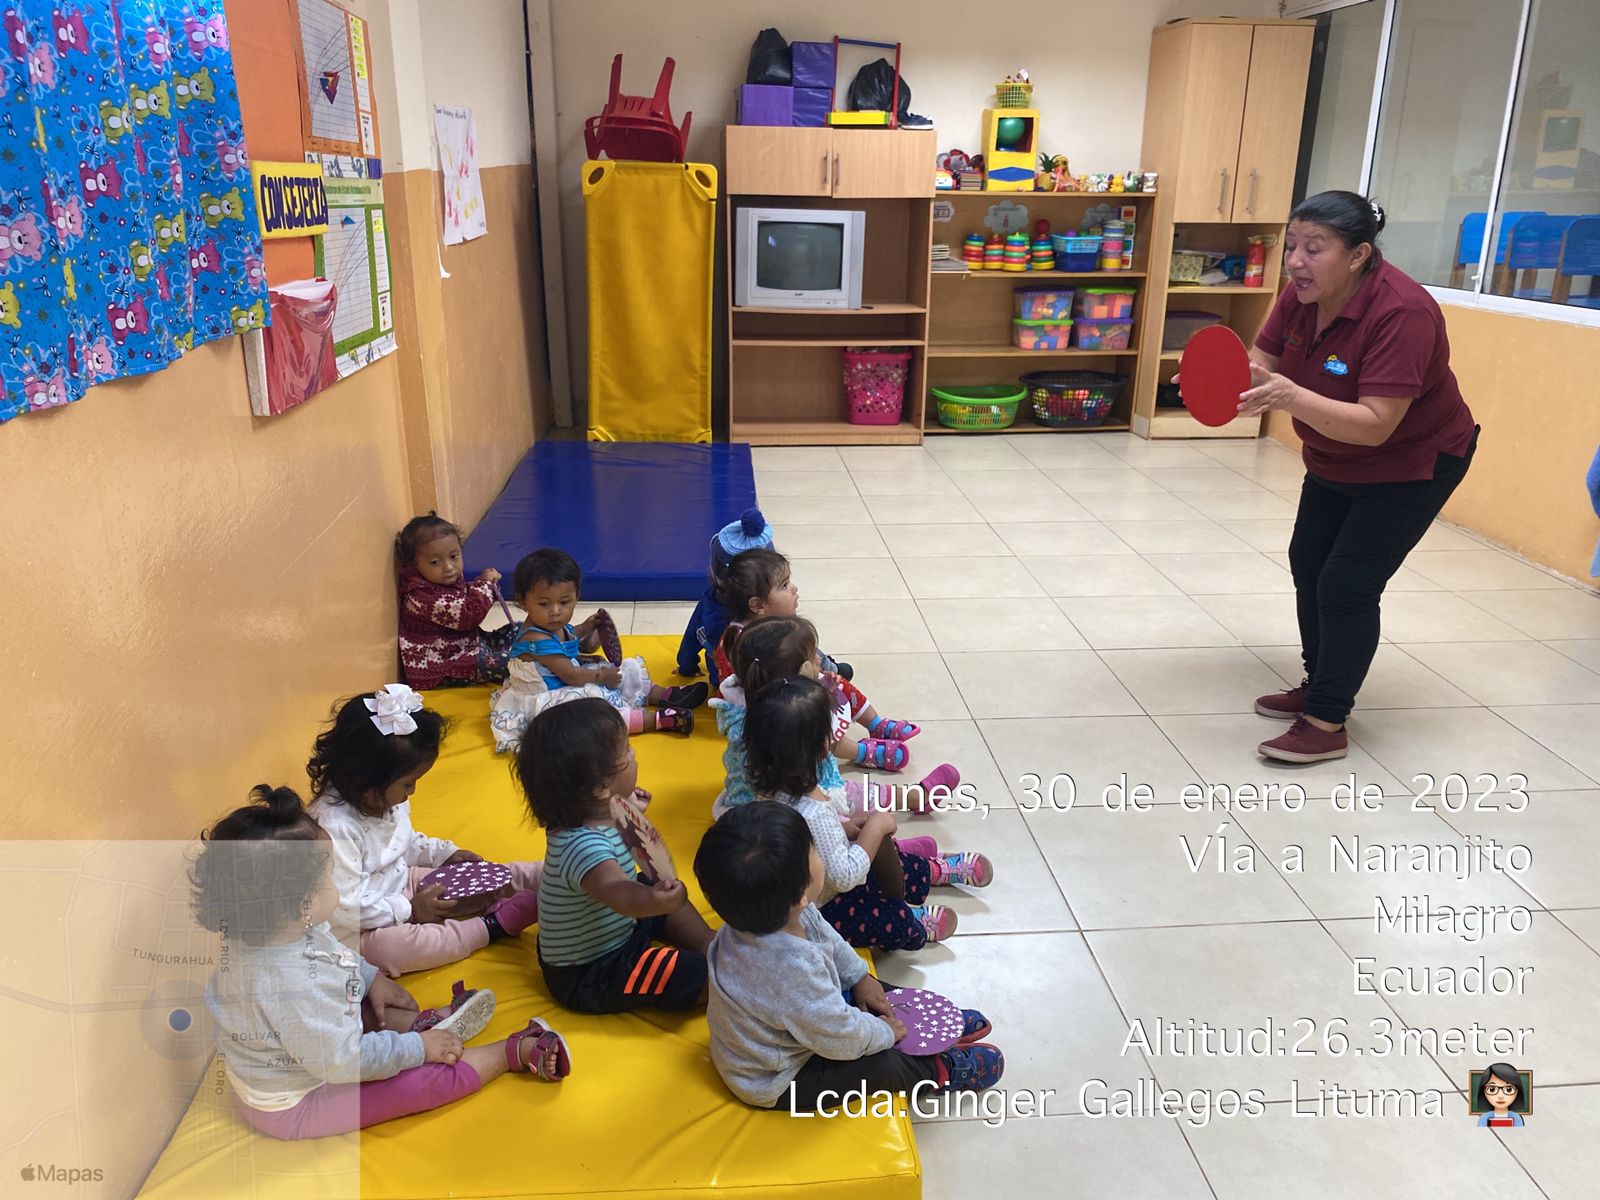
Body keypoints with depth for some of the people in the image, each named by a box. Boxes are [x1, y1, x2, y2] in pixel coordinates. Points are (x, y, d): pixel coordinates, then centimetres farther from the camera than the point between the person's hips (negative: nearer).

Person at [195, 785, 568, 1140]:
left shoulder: (255, 933, -15)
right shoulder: (292, 987, -42)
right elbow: (343, 1060, -30)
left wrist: (371, 977, 11)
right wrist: (417, 1048, -18)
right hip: (294, 1107, -9)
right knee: (433, 1076, -9)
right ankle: (515, 1051, 6)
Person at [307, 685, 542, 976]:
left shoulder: (386, 799, -4)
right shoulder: (334, 827, -32)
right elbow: (345, 907, -31)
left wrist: (445, 853, 5)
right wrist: (409, 911, -26)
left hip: (403, 882, 9)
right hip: (365, 928, -9)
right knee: (383, 947, -38)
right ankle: (488, 927, -32)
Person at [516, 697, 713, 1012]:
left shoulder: (586, 814, -6)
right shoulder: (583, 845, -36)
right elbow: (618, 892, -56)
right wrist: (653, 900, -74)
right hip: (589, 977, -10)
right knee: (703, 976, -19)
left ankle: (708, 945, 17)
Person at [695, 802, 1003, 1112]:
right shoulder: (793, 969, -45)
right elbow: (841, 1038, -29)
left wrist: (860, 976, 11)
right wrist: (884, 1032, -11)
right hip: (778, 1084, -8)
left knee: (865, 991, 14)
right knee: (883, 1064, -9)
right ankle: (940, 1069, 18)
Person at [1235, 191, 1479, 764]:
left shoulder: (1401, 312, -33)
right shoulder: (1303, 293, -13)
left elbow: (1375, 424, -38)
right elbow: (1262, 362, -12)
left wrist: (1293, 397, -51)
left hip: (1412, 464, -8)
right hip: (1333, 462, 8)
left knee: (1347, 586, -10)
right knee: (1308, 565, 14)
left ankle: (1327, 723, 1)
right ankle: (1319, 685, 31)